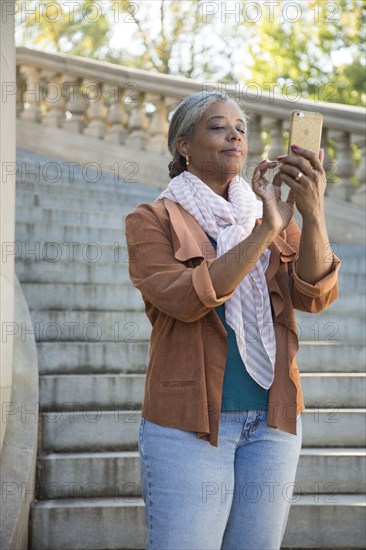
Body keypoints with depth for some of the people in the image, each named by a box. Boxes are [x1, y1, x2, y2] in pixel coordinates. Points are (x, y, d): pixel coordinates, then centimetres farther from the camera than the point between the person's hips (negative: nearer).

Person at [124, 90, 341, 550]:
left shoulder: (268, 213, 12)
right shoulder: (152, 221, 1)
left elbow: (316, 296, -3)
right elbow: (184, 298, -16)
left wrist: (313, 214, -19)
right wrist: (266, 231, -20)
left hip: (272, 421, 4)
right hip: (188, 424, -4)